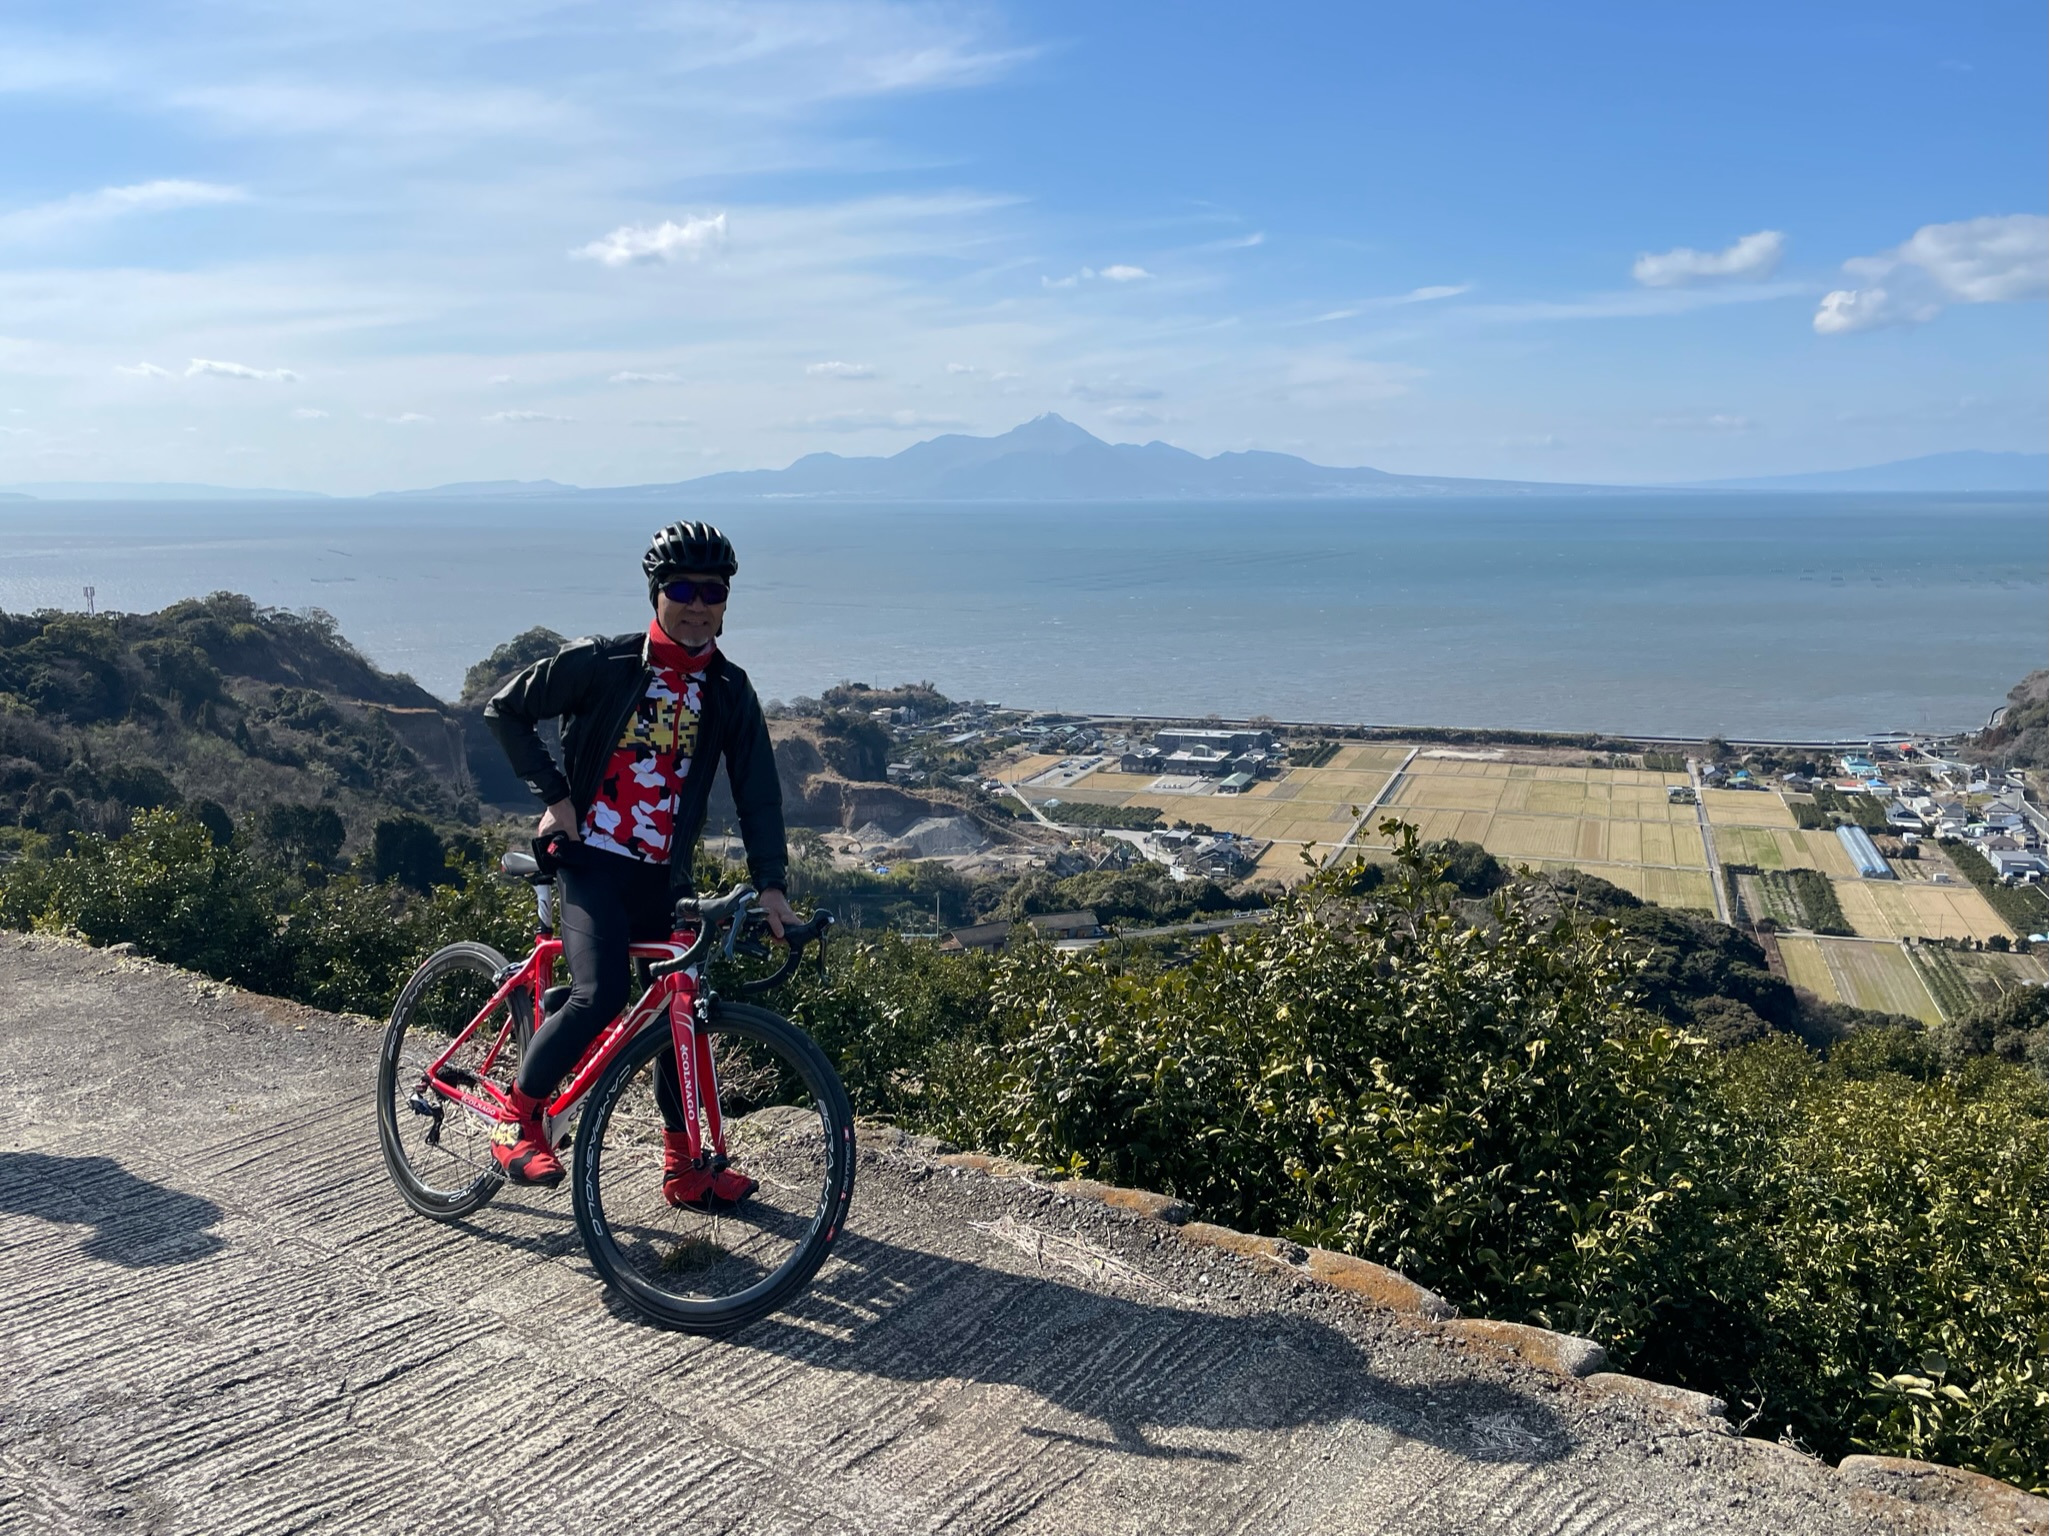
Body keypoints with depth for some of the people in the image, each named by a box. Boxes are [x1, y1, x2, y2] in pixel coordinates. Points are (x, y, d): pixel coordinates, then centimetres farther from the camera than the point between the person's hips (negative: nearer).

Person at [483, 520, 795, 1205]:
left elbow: (758, 790, 1)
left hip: (662, 876, 5)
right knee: (600, 995, -24)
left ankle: (683, 1167, 22)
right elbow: (506, 711, 0)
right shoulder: (601, 663, -7)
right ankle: (517, 1116, -1)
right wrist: (554, 795, -7)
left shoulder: (730, 693, 4)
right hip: (591, 859, -4)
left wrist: (771, 883, -10)